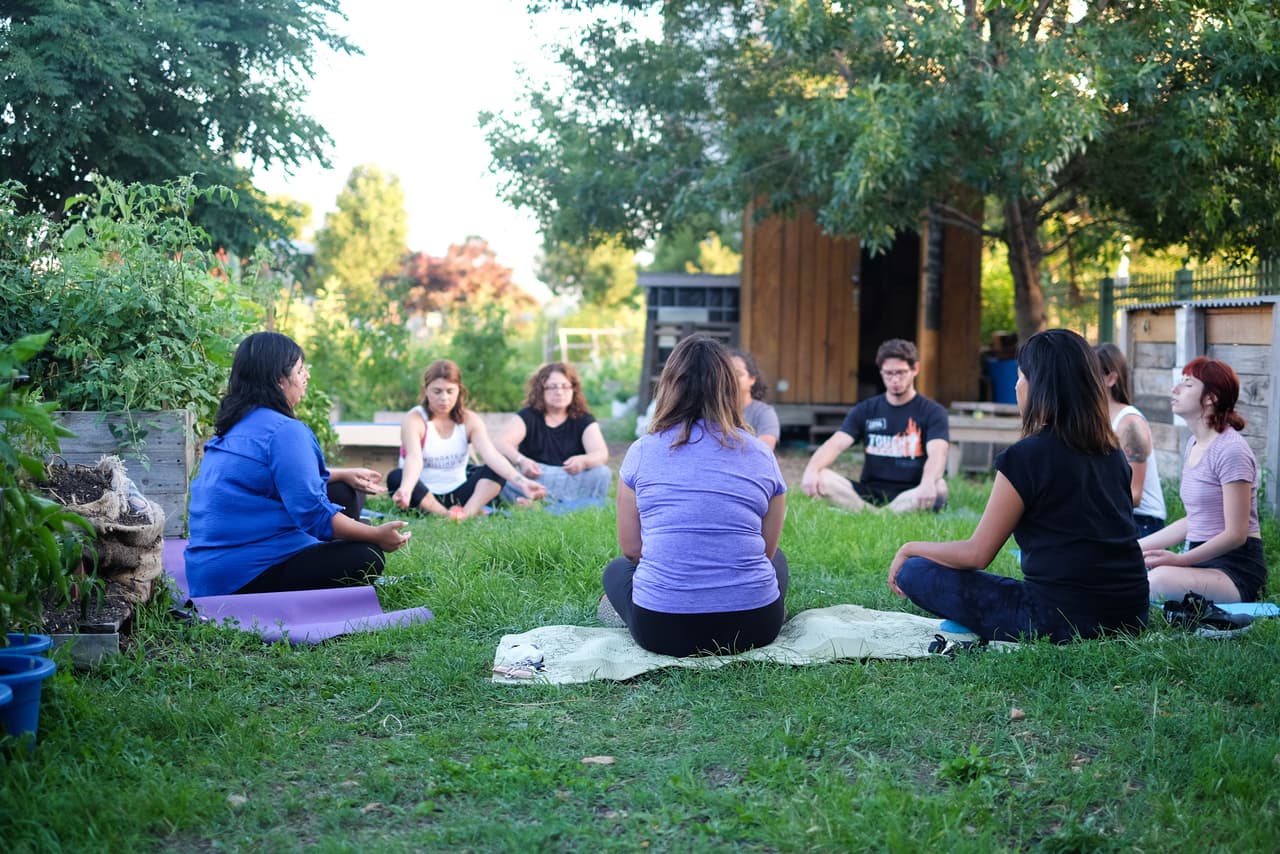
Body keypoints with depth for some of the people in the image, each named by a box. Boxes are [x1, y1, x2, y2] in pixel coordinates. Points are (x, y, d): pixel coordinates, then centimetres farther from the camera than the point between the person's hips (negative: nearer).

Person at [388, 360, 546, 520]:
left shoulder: (470, 420, -2)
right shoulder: (414, 419, -12)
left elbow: (491, 454, -18)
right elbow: (414, 458, -32)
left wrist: (521, 481, -37)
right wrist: (405, 489, -55)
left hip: (458, 497, 3)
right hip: (425, 497, -3)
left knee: (498, 469, -17)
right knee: (395, 478, -32)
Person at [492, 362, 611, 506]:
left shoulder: (584, 420, 7)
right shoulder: (528, 416, 5)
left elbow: (601, 454, -10)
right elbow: (500, 443, -13)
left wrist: (583, 461, -36)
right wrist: (520, 461, -36)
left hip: (573, 482, 1)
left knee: (602, 473, -27)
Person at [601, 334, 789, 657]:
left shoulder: (642, 451, -1)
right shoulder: (762, 455, 2)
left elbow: (631, 549, 6)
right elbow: (767, 550, 11)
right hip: (752, 628, 0)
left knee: (617, 569, 33)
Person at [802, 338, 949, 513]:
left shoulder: (932, 412, 2)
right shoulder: (865, 410, 10)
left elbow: (937, 453, -16)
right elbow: (836, 444, -3)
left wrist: (928, 483, -40)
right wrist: (812, 469, -26)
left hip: (910, 496, -2)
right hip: (869, 494, 2)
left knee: (938, 488, -36)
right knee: (820, 479, -23)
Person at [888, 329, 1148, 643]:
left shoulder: (1026, 456, -13)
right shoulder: (1112, 451, 8)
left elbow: (976, 554, -8)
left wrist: (910, 549, 8)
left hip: (1063, 620, -9)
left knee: (916, 572, -2)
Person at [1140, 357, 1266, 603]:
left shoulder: (1231, 450, -14)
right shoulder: (1193, 445, 14)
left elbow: (1236, 534, -16)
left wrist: (1180, 560, -22)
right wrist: (1135, 546, 13)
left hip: (1237, 569, -8)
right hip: (1201, 560, 8)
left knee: (1161, 579, -35)